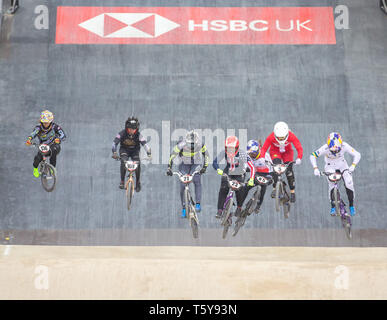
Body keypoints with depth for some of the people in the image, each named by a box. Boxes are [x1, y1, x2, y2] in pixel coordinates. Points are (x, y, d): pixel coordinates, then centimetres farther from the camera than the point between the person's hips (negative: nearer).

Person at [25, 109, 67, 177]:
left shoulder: (55, 126, -19)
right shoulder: (39, 127, -16)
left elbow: (63, 135, -30)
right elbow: (34, 133, -36)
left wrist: (59, 139, -53)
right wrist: (29, 139, -57)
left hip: (53, 146, -1)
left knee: (54, 150, -35)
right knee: (38, 158, -23)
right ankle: (35, 168, 13)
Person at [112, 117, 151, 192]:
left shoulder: (138, 135, -22)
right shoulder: (122, 133, -23)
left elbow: (145, 144, -31)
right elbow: (115, 143, -28)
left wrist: (149, 154, -47)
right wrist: (114, 153, -45)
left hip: (134, 151, 1)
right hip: (124, 150, 0)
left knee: (138, 163, -23)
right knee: (123, 162, -29)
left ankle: (138, 182, -3)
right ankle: (122, 181, -16)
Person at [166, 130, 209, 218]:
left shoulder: (200, 145, -24)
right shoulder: (181, 145, -27)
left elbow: (206, 154, -7)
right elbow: (172, 156, -16)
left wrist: (205, 167, -13)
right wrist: (169, 168, -19)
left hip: (196, 164, 0)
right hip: (184, 164, 0)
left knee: (197, 181, -26)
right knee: (183, 186, -8)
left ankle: (198, 204, -21)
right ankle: (184, 208, 5)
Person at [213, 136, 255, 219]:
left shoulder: (242, 155, -30)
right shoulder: (224, 153, -23)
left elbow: (252, 167, -30)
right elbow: (215, 162, -17)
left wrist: (251, 180, -40)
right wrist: (218, 170, -39)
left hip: (239, 175, -2)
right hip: (227, 174, 2)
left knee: (239, 190, -18)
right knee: (223, 190, -17)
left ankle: (239, 207, 11)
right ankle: (220, 210, -7)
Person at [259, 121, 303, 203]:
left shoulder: (291, 136, -31)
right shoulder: (271, 137, -32)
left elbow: (299, 148, -30)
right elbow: (264, 148, -26)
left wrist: (299, 158, -47)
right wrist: (262, 158, -44)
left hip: (287, 152, 1)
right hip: (275, 151, -1)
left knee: (289, 170, -13)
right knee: (276, 165, -29)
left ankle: (292, 191, 5)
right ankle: (274, 188, -19)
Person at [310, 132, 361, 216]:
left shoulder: (344, 146, -29)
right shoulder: (325, 148, -32)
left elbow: (357, 155, -23)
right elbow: (313, 156, -23)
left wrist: (353, 166, -39)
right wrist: (315, 168, -34)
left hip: (342, 165, 1)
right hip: (330, 167, -1)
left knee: (349, 184, -13)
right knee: (332, 186, -20)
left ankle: (351, 206, 8)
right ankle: (333, 207, -1)